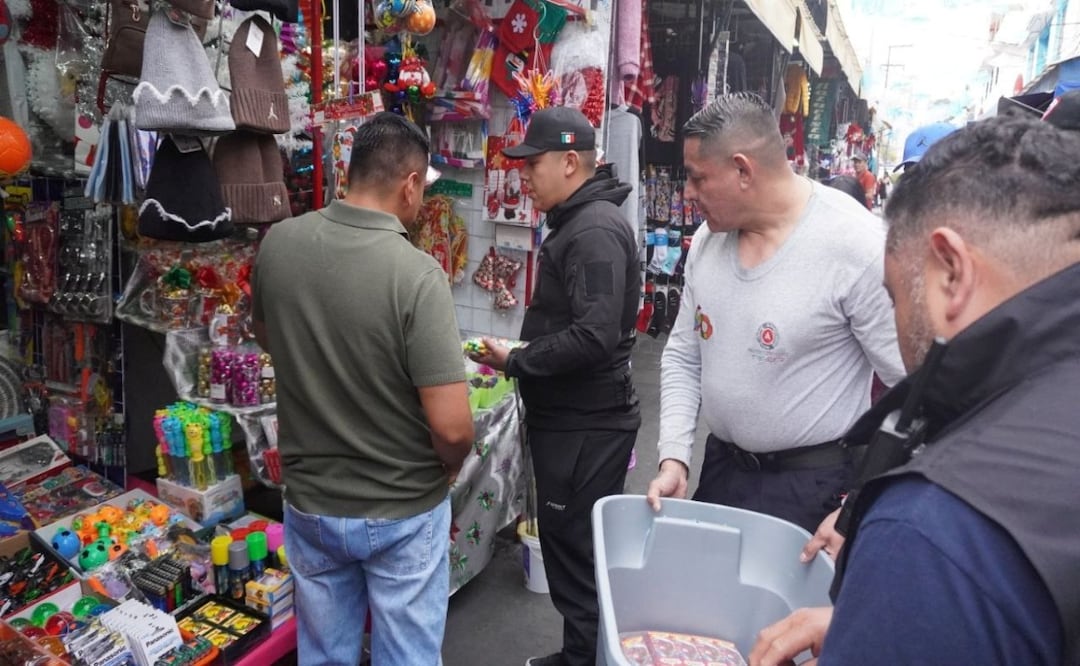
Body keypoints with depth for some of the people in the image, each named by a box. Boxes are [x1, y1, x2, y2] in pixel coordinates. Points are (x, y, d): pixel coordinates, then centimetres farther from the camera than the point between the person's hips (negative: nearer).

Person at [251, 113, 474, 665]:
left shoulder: (277, 243, -9)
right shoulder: (416, 273, -25)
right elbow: (451, 427, -24)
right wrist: (447, 469, -3)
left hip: (310, 503, 5)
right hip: (402, 510, -4)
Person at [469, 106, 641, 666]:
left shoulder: (595, 230, -19)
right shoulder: (577, 223, 14)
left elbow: (594, 337, -27)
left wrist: (516, 362, -17)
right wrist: (519, 356, 9)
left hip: (585, 425, -10)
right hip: (568, 416, 10)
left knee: (578, 554, 3)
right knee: (568, 544, 21)